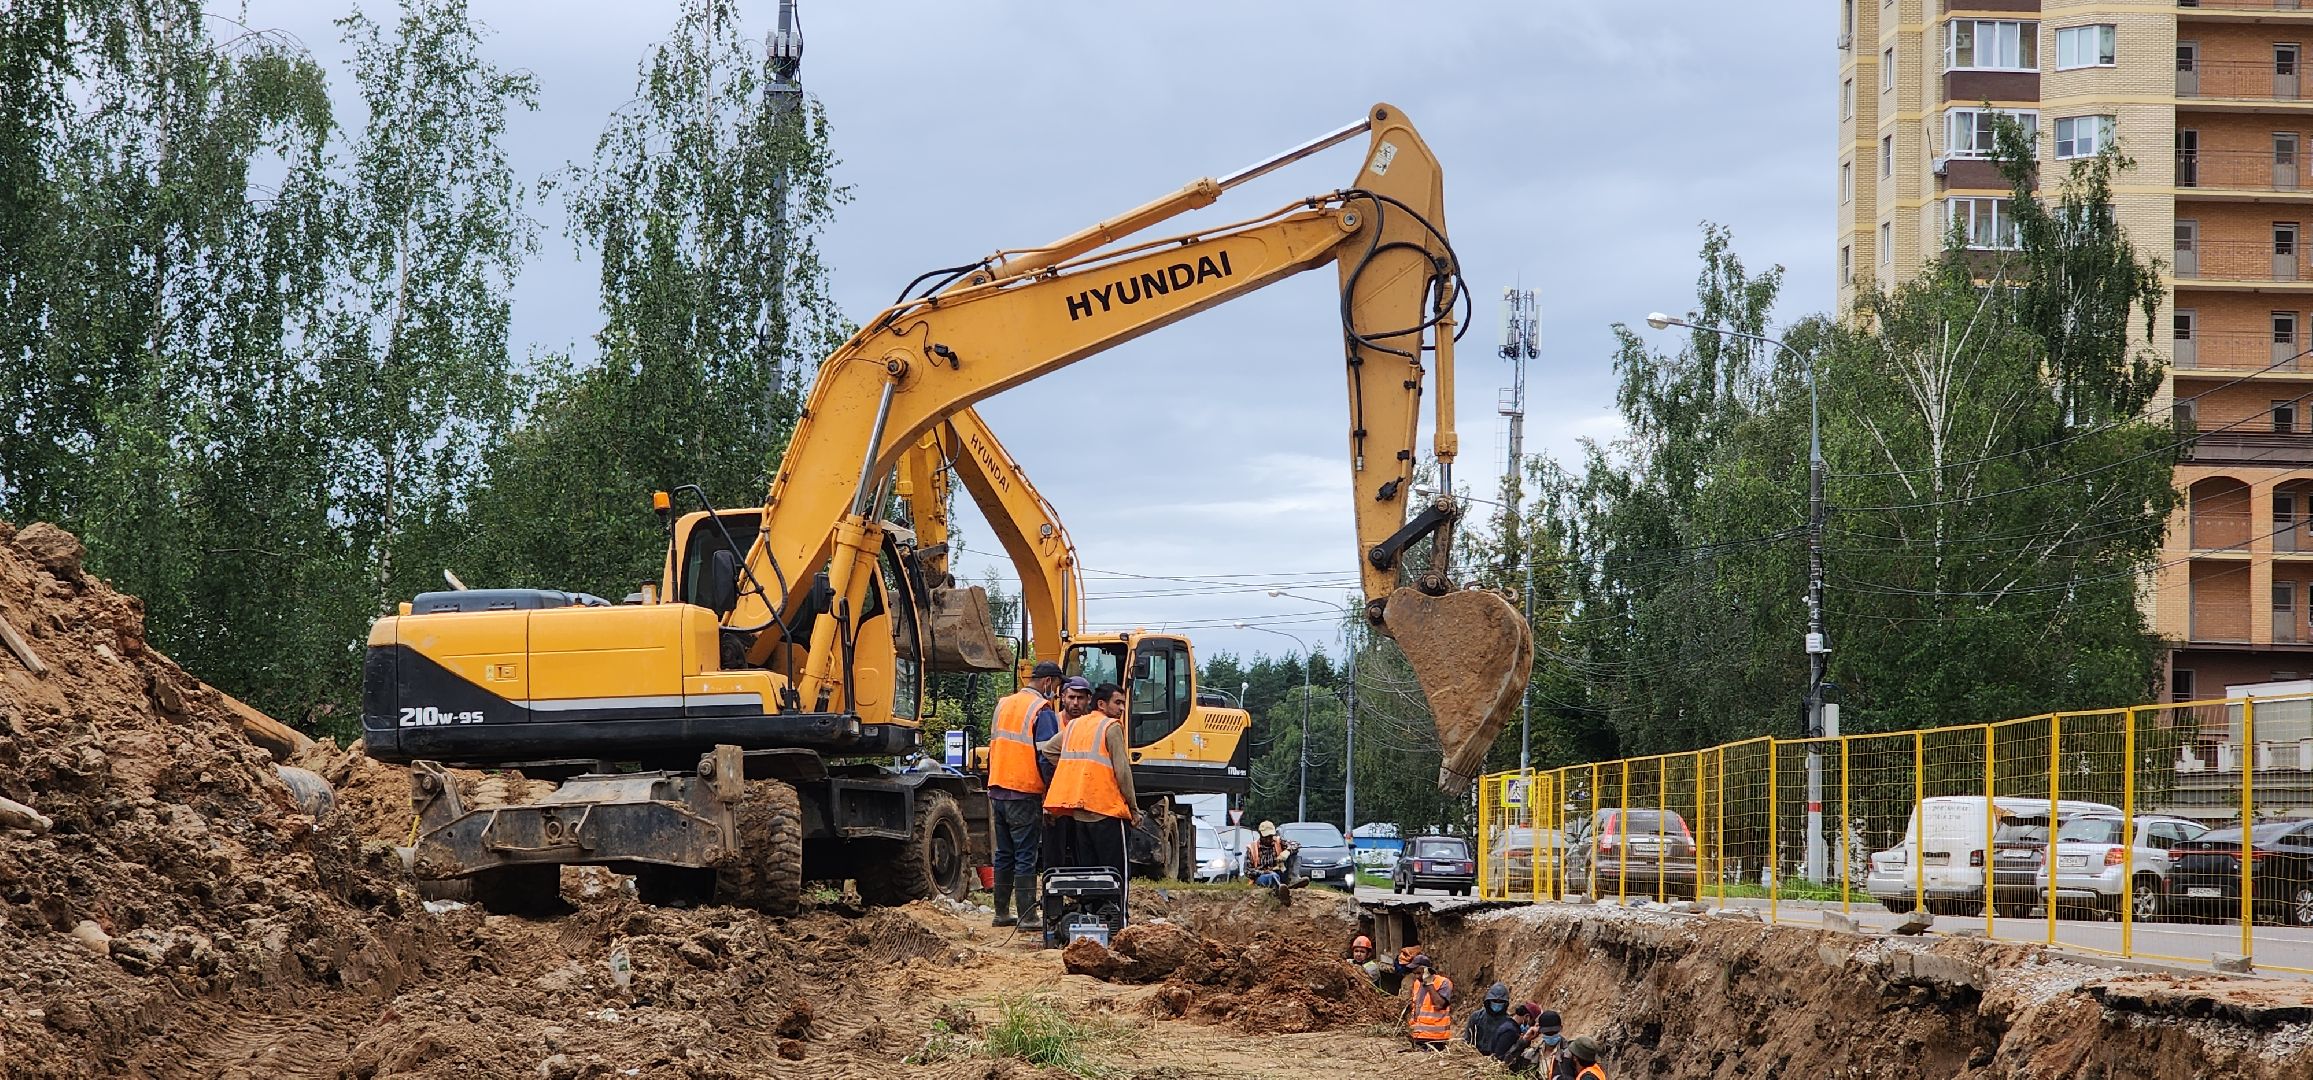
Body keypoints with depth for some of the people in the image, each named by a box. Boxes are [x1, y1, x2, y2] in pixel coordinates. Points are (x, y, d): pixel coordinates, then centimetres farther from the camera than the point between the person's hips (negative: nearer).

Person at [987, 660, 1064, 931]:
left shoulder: (1004, 704, 13)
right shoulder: (1042, 711, -11)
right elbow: (1046, 758, -16)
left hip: (997, 790, 7)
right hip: (1025, 794, -7)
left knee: (1004, 855, 14)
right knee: (1026, 857, -5)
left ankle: (1002, 913, 18)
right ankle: (1027, 917, -5)